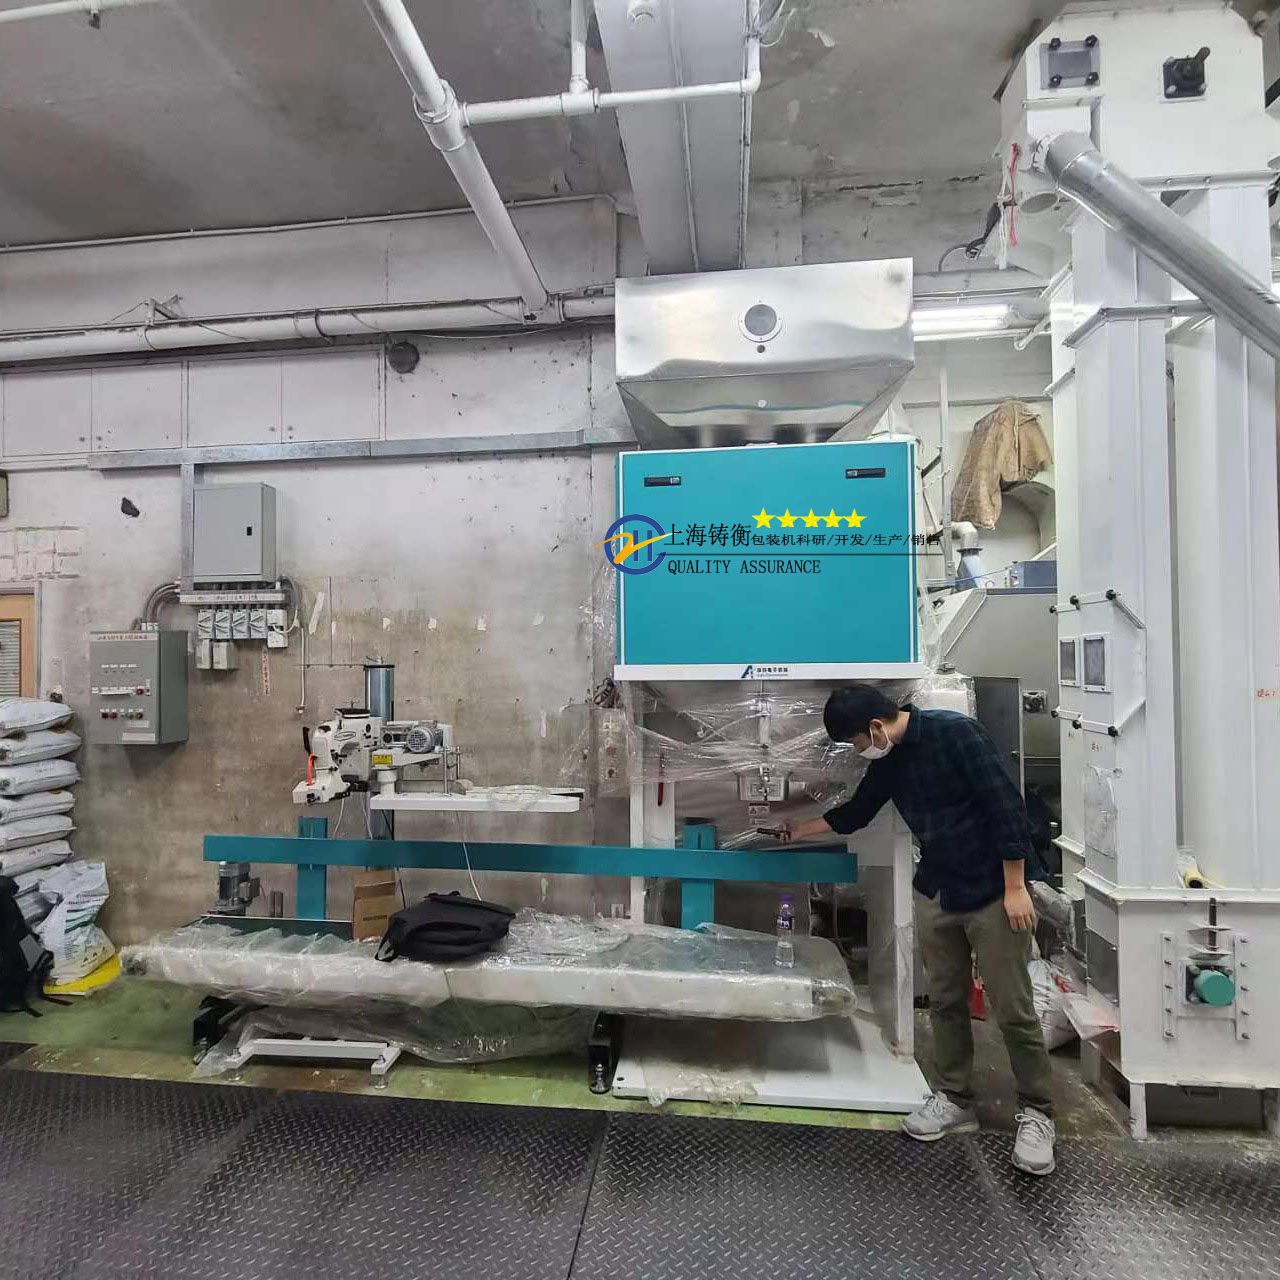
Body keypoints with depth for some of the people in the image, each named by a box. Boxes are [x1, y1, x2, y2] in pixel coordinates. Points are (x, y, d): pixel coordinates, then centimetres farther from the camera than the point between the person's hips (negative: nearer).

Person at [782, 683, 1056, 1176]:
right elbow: (855, 812, 19)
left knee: (1013, 1010, 1)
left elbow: (1005, 805, -19)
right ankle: (955, 1099, 28)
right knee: (945, 1001, 12)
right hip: (935, 894, 6)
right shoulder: (888, 762, 4)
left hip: (991, 893, -6)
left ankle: (1036, 1113, 20)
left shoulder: (954, 732, -18)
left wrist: (1015, 888, -17)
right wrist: (801, 830, 26)